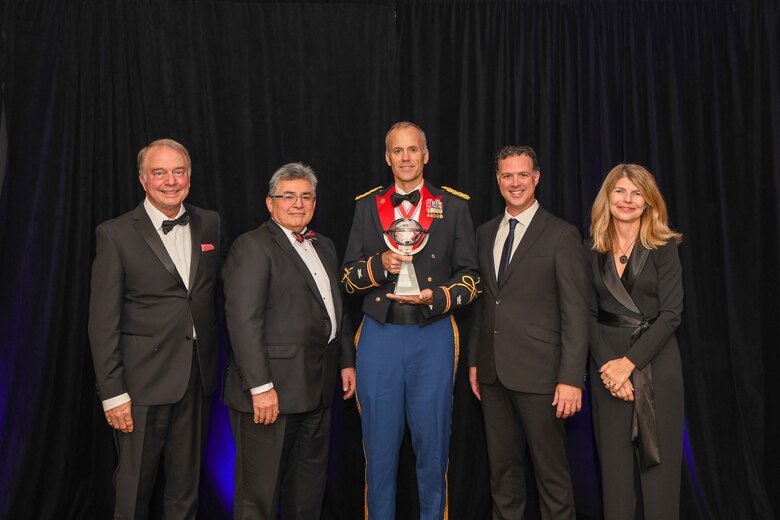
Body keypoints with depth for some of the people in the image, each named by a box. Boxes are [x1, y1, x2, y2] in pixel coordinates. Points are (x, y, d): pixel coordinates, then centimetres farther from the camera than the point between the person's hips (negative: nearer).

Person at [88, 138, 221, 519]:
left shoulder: (209, 224, 6)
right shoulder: (115, 234, -6)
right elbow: (103, 322, -8)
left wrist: (213, 364, 8)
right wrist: (112, 393, -11)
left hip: (198, 375, 4)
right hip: (144, 380, -4)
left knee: (186, 483, 16)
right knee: (135, 484, 9)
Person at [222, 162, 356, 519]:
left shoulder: (324, 246, 16)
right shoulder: (253, 246, -10)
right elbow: (243, 321, -18)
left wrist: (347, 361, 17)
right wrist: (260, 387, -22)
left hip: (317, 388, 8)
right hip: (271, 389, -8)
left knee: (309, 486, 19)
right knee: (260, 491, 3)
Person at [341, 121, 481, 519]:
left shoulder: (453, 206, 5)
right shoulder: (367, 205, 9)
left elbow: (470, 277, 4)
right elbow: (348, 278, 7)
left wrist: (435, 297, -14)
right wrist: (380, 264, -12)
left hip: (433, 335, -1)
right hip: (379, 336, 1)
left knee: (432, 444, 9)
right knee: (379, 445, 9)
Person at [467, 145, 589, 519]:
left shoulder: (562, 235, -5)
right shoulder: (485, 233, 12)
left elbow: (575, 313, -9)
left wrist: (572, 378, -14)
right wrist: (474, 360, 13)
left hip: (538, 372, -5)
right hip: (493, 372, 5)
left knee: (551, 471, 5)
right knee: (502, 468, 15)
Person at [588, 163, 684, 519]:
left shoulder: (663, 248, -2)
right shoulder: (594, 250, 6)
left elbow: (670, 313, -9)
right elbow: (590, 314, 3)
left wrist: (628, 362, -15)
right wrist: (607, 364, -10)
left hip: (655, 361, -2)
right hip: (606, 362, 2)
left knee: (659, 460, 4)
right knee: (614, 460, 7)